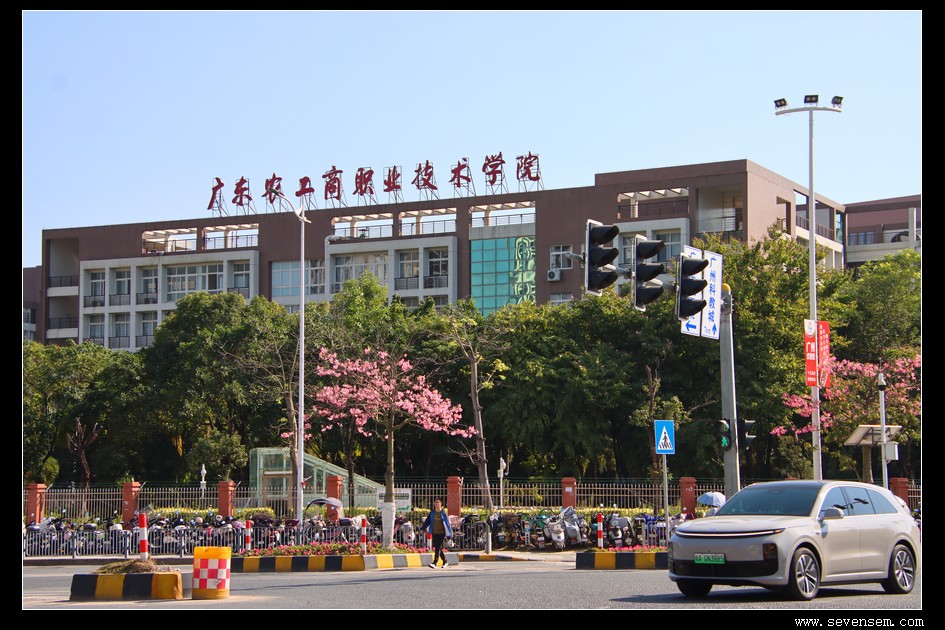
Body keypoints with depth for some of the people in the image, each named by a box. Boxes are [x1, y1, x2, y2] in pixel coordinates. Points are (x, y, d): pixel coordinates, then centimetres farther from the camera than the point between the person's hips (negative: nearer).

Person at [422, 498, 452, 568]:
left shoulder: (443, 513, -3)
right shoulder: (432, 513, 8)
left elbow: (447, 523, 1)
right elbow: (427, 521, 11)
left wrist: (449, 534, 1)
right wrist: (423, 529, -1)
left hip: (441, 533, -5)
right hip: (434, 533, 5)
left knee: (438, 548, -13)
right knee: (438, 548, 11)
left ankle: (434, 563, -17)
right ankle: (445, 562, 27)